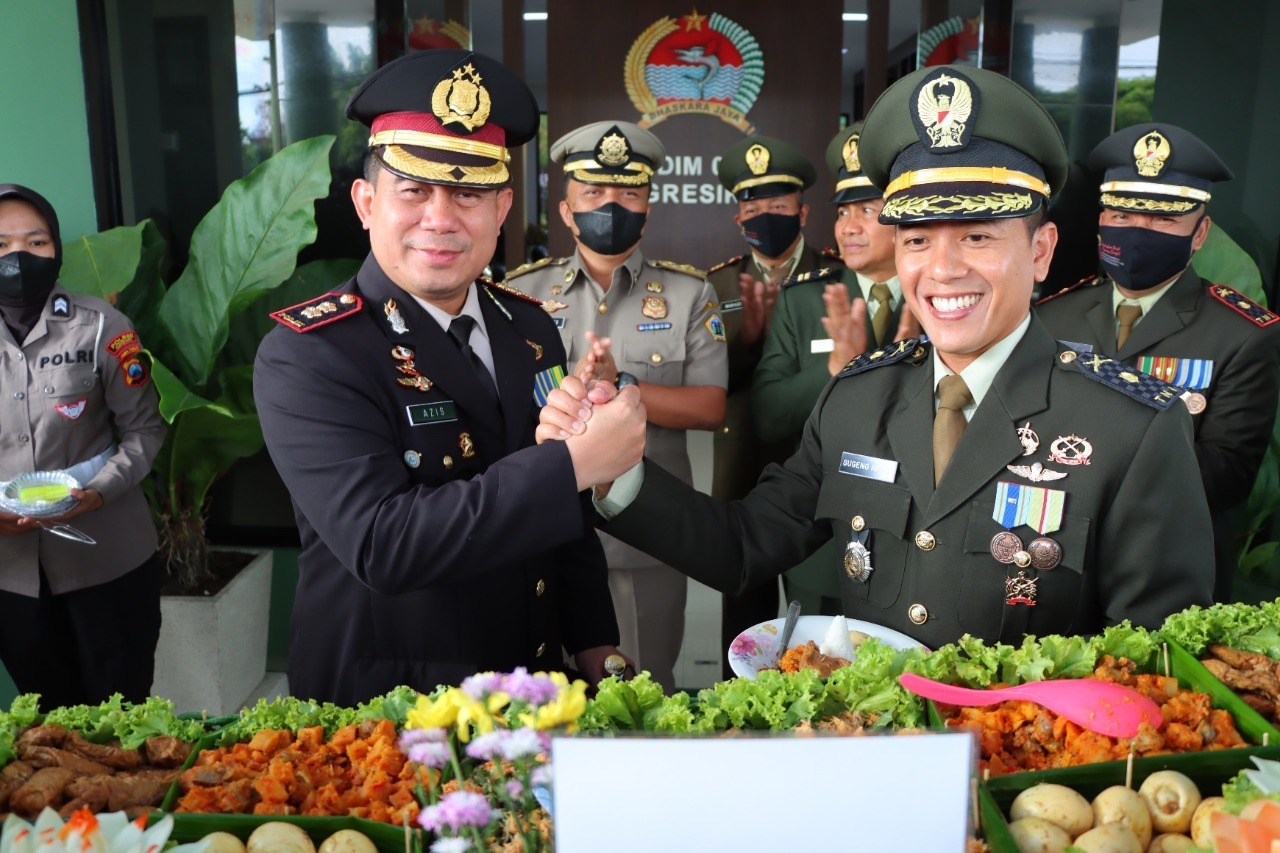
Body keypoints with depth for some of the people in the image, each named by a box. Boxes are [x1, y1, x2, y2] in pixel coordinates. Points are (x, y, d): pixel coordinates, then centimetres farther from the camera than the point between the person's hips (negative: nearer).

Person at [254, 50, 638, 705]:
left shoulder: (531, 328, 0)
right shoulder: (304, 356, -18)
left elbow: (566, 519, 7)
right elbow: (381, 542, -31)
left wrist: (595, 652, 5)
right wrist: (571, 463, -33)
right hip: (377, 707, -5)